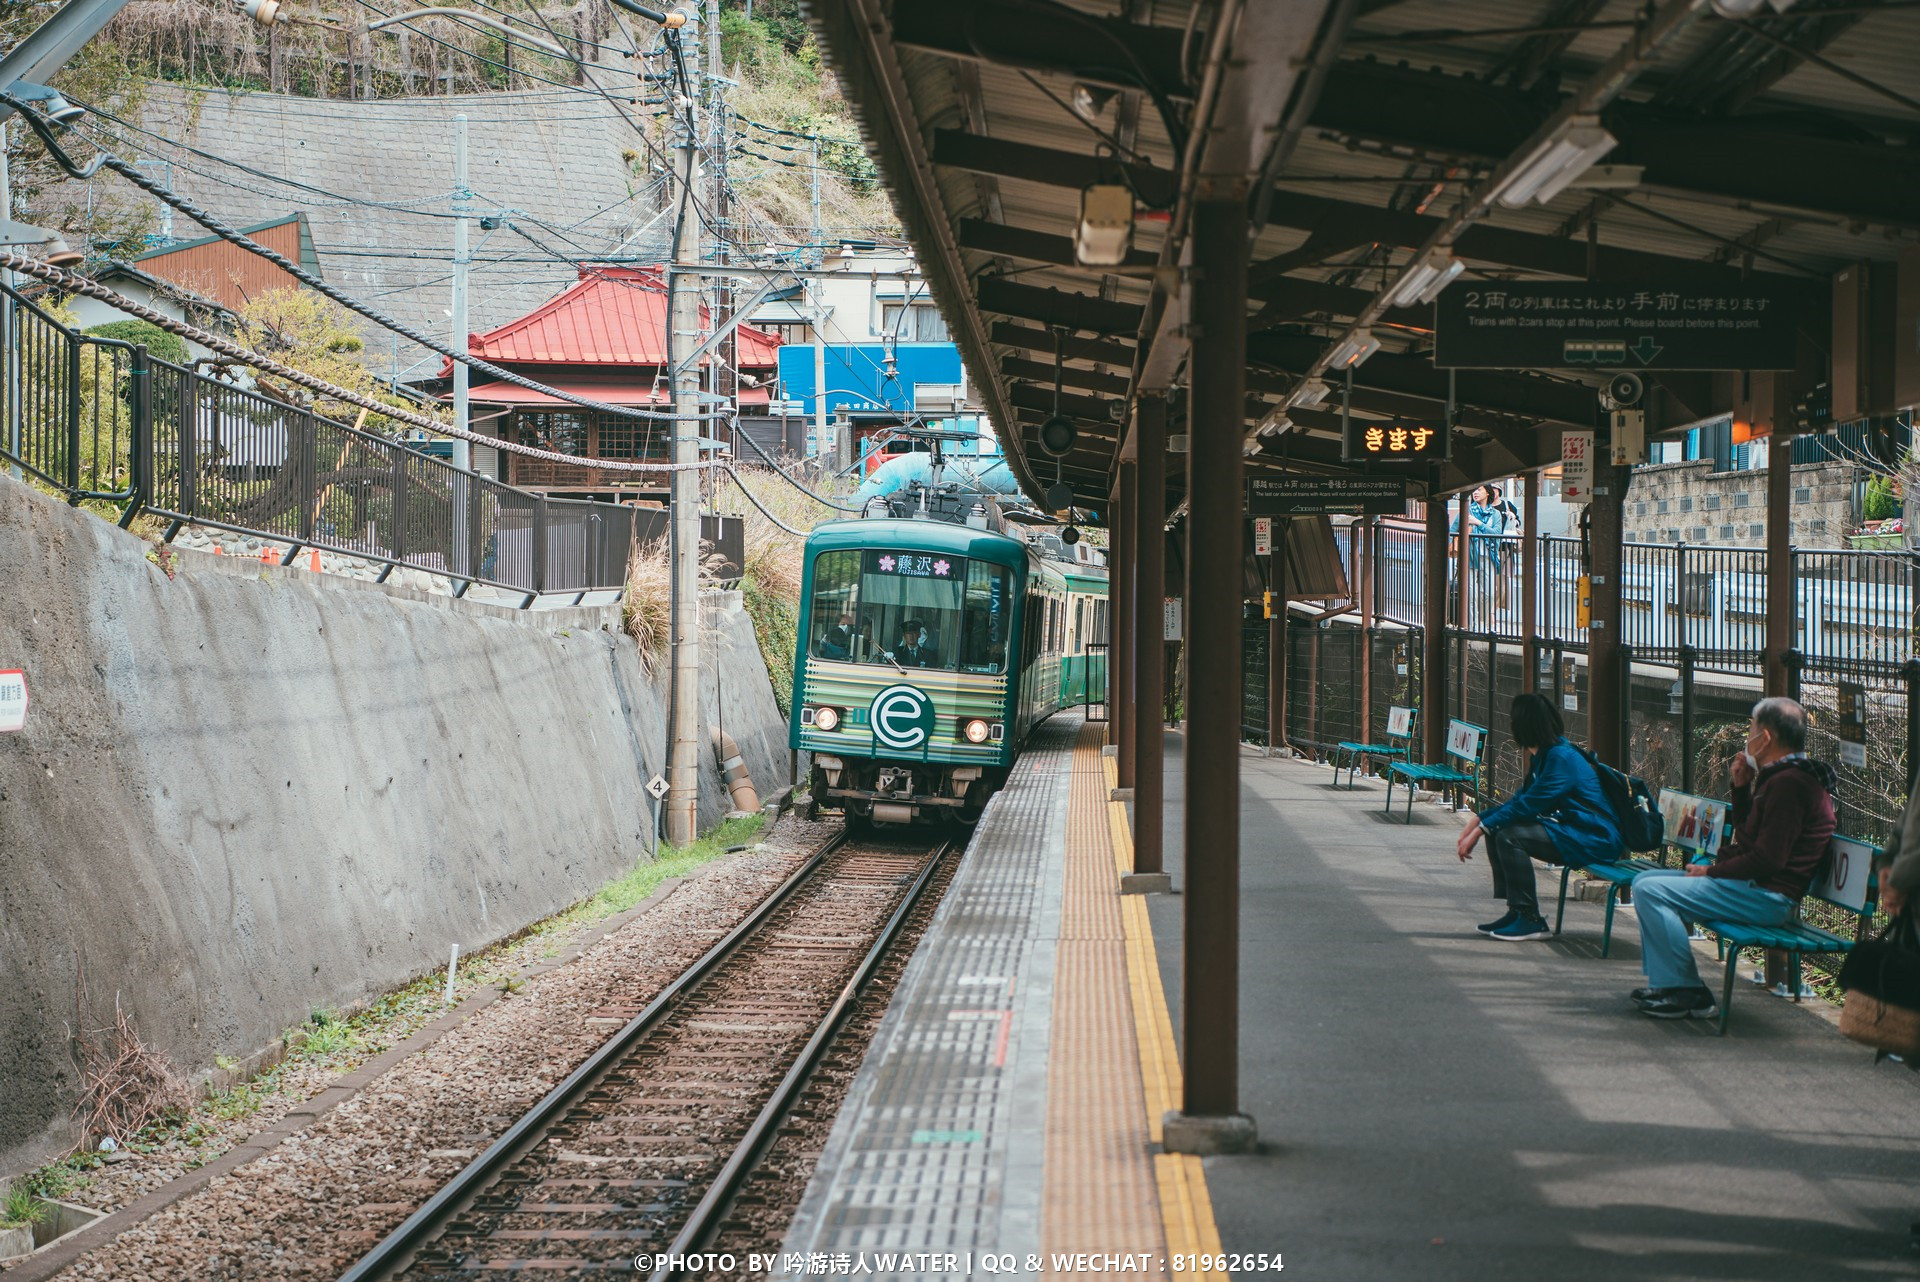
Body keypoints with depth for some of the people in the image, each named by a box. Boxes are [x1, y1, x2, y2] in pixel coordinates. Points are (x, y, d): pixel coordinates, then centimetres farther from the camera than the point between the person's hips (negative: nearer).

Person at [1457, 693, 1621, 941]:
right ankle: (1516, 911, 8)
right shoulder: (1543, 755, 10)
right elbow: (1521, 798, 15)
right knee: (1496, 829, 5)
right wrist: (1479, 820, 4)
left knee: (1509, 835, -23)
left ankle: (1530, 920, -16)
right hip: (1569, 829, 10)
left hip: (1595, 840, -10)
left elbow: (1527, 805, -23)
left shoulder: (1561, 757, -20)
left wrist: (1479, 829, -18)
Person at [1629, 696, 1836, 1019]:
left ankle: (1689, 993, -13)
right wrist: (1742, 787, 13)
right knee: (1645, 882, 15)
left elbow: (1767, 858, -24)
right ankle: (1664, 982, 10)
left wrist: (1711, 872, -13)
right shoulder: (1780, 777, 17)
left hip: (1766, 896, -12)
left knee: (1651, 892, -19)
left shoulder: (1789, 783, -19)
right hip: (1752, 885, 12)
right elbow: (1747, 835, 26)